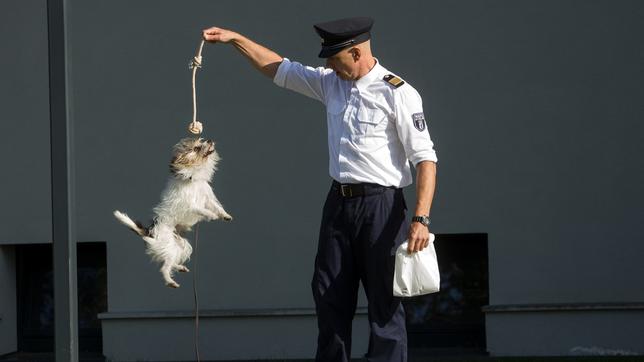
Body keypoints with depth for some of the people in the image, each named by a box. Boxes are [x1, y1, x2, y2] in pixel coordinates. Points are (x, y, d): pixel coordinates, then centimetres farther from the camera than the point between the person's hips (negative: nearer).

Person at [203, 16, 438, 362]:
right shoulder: (331, 82, 9)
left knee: (384, 302, -1)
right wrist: (234, 38, 16)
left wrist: (421, 218, -22)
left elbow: (425, 158, -14)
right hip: (338, 202, 7)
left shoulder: (397, 93, -12)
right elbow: (278, 67, 21)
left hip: (380, 206, -7)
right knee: (329, 295, 11)